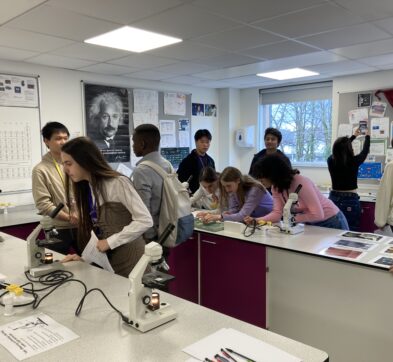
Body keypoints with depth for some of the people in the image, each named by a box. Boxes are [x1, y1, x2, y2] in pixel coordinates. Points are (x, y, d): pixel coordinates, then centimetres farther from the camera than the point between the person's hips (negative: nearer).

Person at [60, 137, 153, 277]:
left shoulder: (117, 183, -17)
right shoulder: (85, 188, 7)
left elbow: (145, 220, -21)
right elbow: (95, 229, 8)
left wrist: (110, 242, -19)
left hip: (130, 262, -6)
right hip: (107, 262, 7)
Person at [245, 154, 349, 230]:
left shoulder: (301, 183, -32)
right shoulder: (276, 187, -8)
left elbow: (317, 215, -33)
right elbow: (277, 213, -14)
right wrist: (256, 220, -28)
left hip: (331, 222, -7)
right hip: (311, 224, 7)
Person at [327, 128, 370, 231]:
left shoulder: (331, 160, -4)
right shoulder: (354, 162, -13)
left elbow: (340, 149, 17)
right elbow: (365, 151, 8)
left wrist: (354, 136, 32)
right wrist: (367, 136, 28)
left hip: (333, 199, 4)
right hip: (350, 201, -4)